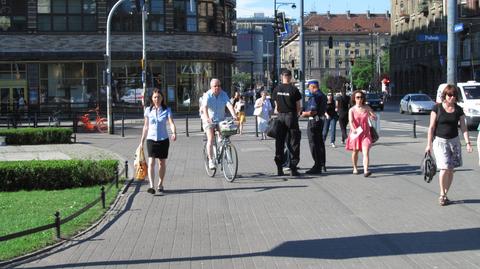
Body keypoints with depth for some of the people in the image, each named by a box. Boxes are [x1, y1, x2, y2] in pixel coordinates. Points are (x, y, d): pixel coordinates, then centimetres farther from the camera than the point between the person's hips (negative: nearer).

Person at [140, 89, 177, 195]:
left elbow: (171, 123, -15)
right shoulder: (148, 110, 2)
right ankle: (151, 186, -20)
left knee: (162, 163, 11)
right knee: (151, 163, -13)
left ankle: (160, 184, 26)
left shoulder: (167, 110, -2)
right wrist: (142, 141, 11)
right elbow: (146, 126, 9)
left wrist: (174, 133, -35)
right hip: (151, 139, 0)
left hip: (163, 139, 0)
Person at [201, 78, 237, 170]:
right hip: (209, 120, -3)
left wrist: (234, 115, -37)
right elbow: (205, 107, -31)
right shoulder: (207, 95, -14)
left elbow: (229, 105, -20)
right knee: (210, 139, -18)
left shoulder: (223, 94, -5)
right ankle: (210, 160, -13)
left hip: (221, 120, 3)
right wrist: (207, 118, -50)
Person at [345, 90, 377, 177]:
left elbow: (375, 117, 6)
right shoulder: (352, 110, -4)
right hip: (355, 133, 0)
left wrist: (373, 117, -19)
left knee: (366, 152, -15)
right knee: (355, 151, 15)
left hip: (365, 133, 0)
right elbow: (350, 121, -20)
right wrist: (353, 129, -39)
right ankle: (355, 168, 37)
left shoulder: (366, 108, 2)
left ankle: (365, 171, -24)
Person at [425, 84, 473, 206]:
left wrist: (468, 142, -6)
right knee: (444, 168, -13)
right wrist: (429, 144, -5)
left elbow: (463, 127, 4)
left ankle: (444, 195, 17)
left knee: (451, 170, 5)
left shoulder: (458, 110, 4)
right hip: (440, 141, -3)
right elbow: (431, 127, -3)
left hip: (454, 141, 3)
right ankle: (442, 194, 1)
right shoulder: (437, 108, -4)